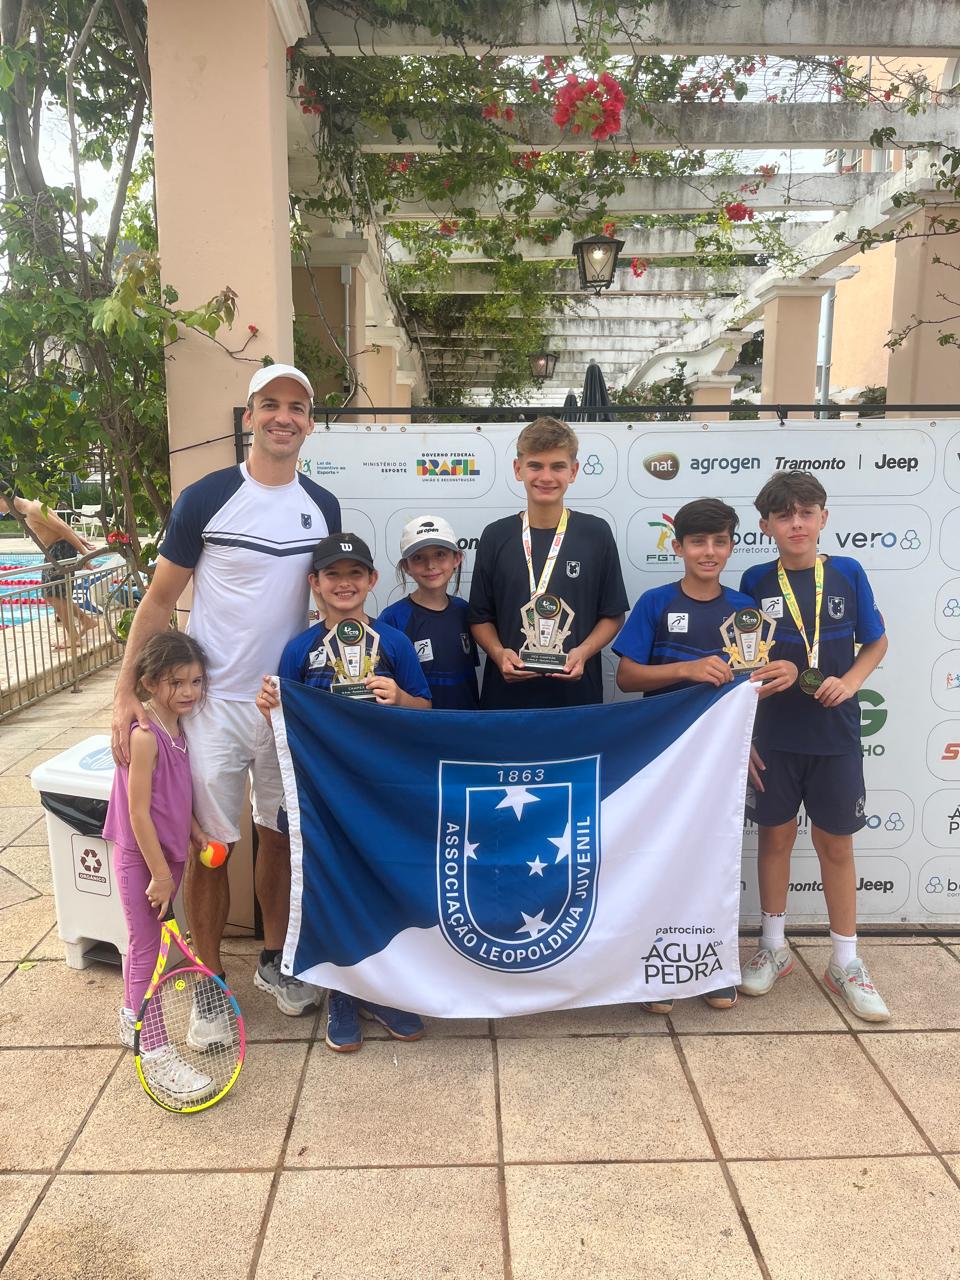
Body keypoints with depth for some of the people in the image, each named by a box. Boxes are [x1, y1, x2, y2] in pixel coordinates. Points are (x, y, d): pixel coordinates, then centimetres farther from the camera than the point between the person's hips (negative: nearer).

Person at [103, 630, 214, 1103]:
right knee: (146, 947, 0)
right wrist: (160, 874, -18)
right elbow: (138, 814, -22)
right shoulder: (145, 736, -23)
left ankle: (132, 1017, 39)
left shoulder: (178, 728, 1)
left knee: (144, 940, 21)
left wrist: (196, 832, 2)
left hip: (168, 851, 8)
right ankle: (155, 1052, 9)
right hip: (141, 857, -8)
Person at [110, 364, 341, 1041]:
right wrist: (126, 691, -12)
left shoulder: (324, 506, 5)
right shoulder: (206, 498, -7)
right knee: (212, 845, 4)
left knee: (280, 833, 15)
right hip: (215, 701, -3)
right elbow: (160, 599, -5)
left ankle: (274, 960, 33)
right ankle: (210, 981, 23)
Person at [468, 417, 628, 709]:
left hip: (576, 690, 0)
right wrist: (499, 653, -11)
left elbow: (613, 615, 4)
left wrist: (584, 651, -12)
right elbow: (481, 617, 6)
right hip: (508, 691, 1)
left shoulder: (596, 533, 0)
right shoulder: (495, 536, 3)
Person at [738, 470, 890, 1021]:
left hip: (835, 733, 0)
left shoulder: (847, 573, -3)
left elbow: (876, 642, 5)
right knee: (776, 835, 12)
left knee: (836, 844, 10)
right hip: (774, 731, 0)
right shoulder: (757, 581, -3)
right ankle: (774, 946, 31)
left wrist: (849, 682, -10)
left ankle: (847, 961, 26)